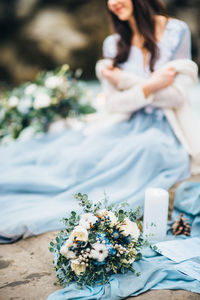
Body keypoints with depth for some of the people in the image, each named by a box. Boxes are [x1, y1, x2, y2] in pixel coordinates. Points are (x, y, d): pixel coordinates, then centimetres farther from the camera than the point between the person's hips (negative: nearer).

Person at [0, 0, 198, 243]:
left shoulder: (176, 31, 0)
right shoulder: (114, 44, 9)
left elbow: (178, 98, -2)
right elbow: (113, 104, 3)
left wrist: (127, 82, -12)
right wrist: (149, 87, -15)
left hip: (165, 132, -4)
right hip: (129, 127, 4)